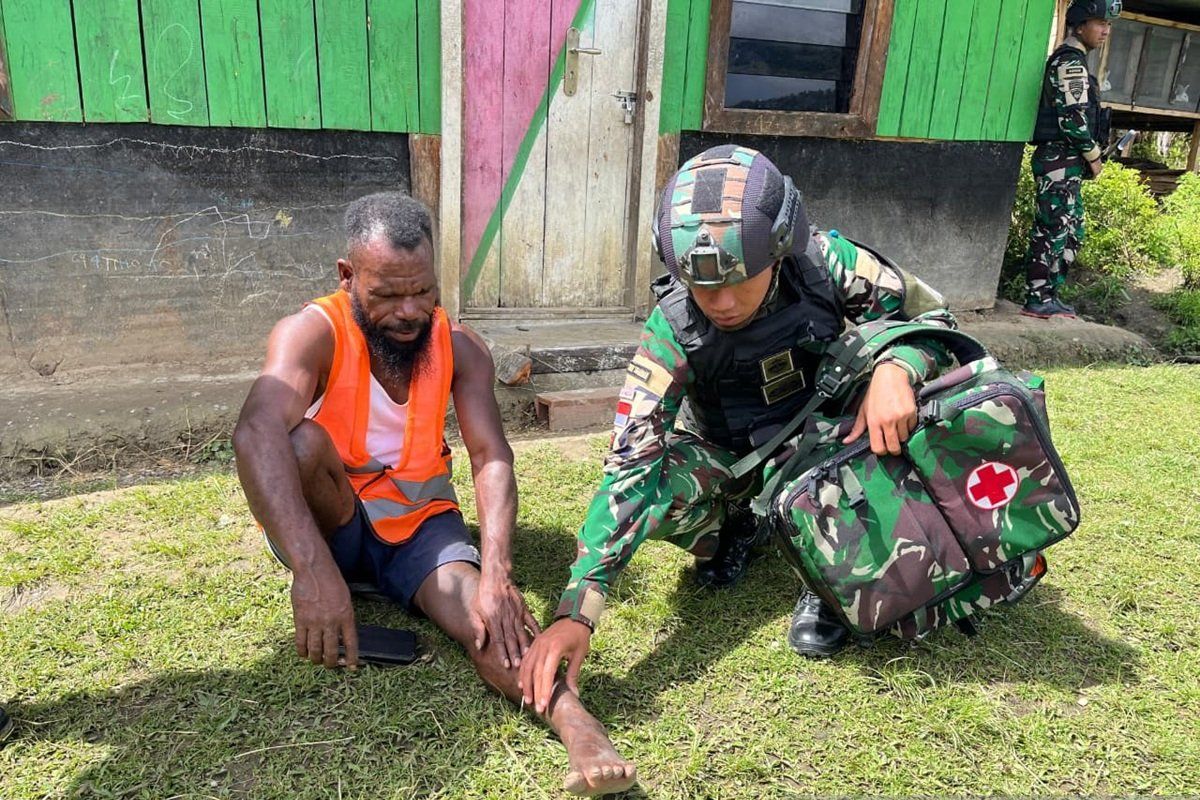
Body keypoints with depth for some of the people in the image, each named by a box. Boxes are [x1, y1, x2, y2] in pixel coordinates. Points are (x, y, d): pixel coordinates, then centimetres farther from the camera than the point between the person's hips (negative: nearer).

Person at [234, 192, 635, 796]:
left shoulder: (460, 348, -9)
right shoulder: (312, 332, -19)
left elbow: (491, 459, -19)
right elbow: (256, 433, -38)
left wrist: (497, 574, -37)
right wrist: (313, 570, -53)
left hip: (419, 522, 2)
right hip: (326, 526, -1)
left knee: (481, 609, -29)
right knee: (302, 441, -33)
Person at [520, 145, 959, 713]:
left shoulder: (822, 262, -26)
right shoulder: (673, 327, -30)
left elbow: (930, 314, -13)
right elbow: (630, 465, -35)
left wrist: (895, 369, -39)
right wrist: (576, 611, -45)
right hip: (727, 458, -1)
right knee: (659, 487, -33)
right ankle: (736, 526, 6)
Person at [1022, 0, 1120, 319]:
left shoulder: (1069, 59, 20)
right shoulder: (1070, 61, -12)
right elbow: (1073, 117, -19)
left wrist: (1088, 156, 16)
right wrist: (1094, 156, -9)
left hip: (1065, 163, 10)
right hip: (1061, 161, -10)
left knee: (1071, 232, 13)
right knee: (1053, 231, -8)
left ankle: (1048, 295, 18)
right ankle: (1037, 301, -4)